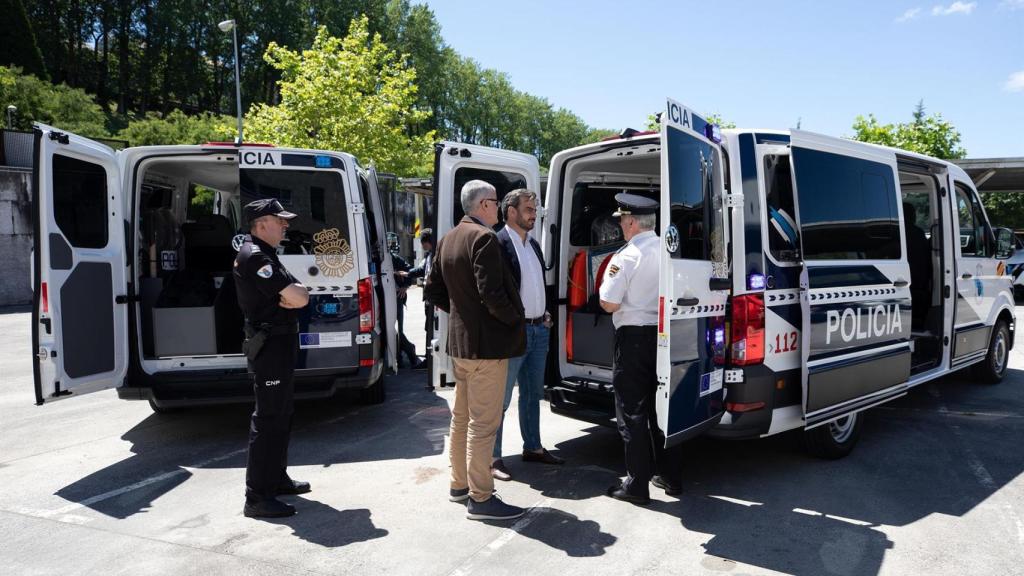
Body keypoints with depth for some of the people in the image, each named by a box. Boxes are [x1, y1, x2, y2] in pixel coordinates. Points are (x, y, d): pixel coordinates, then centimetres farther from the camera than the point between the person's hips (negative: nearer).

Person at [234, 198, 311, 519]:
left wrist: (291, 293, -10)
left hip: (278, 345, 11)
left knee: (280, 414, 18)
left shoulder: (263, 254, 17)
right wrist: (293, 293, -2)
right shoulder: (254, 257, -16)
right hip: (270, 345, -11)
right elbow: (299, 297, -24)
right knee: (268, 419, -8)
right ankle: (257, 498, -2)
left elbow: (299, 296, 13)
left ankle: (277, 478, 30)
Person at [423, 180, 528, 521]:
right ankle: (480, 499, 6)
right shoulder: (484, 238, -17)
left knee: (462, 416, 18)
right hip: (487, 343, -9)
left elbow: (433, 291, 14)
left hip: (459, 340, 9)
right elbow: (492, 294, -24)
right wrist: (514, 319, -9)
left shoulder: (448, 240, 11)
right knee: (483, 423, -2)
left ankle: (460, 484, 30)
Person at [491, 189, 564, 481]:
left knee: (533, 393, 18)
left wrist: (545, 314, 10)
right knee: (501, 398, 0)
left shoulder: (533, 244, 14)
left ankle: (533, 447, 32)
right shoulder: (498, 243, -13)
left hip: (539, 329, 9)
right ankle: (492, 457, 9)